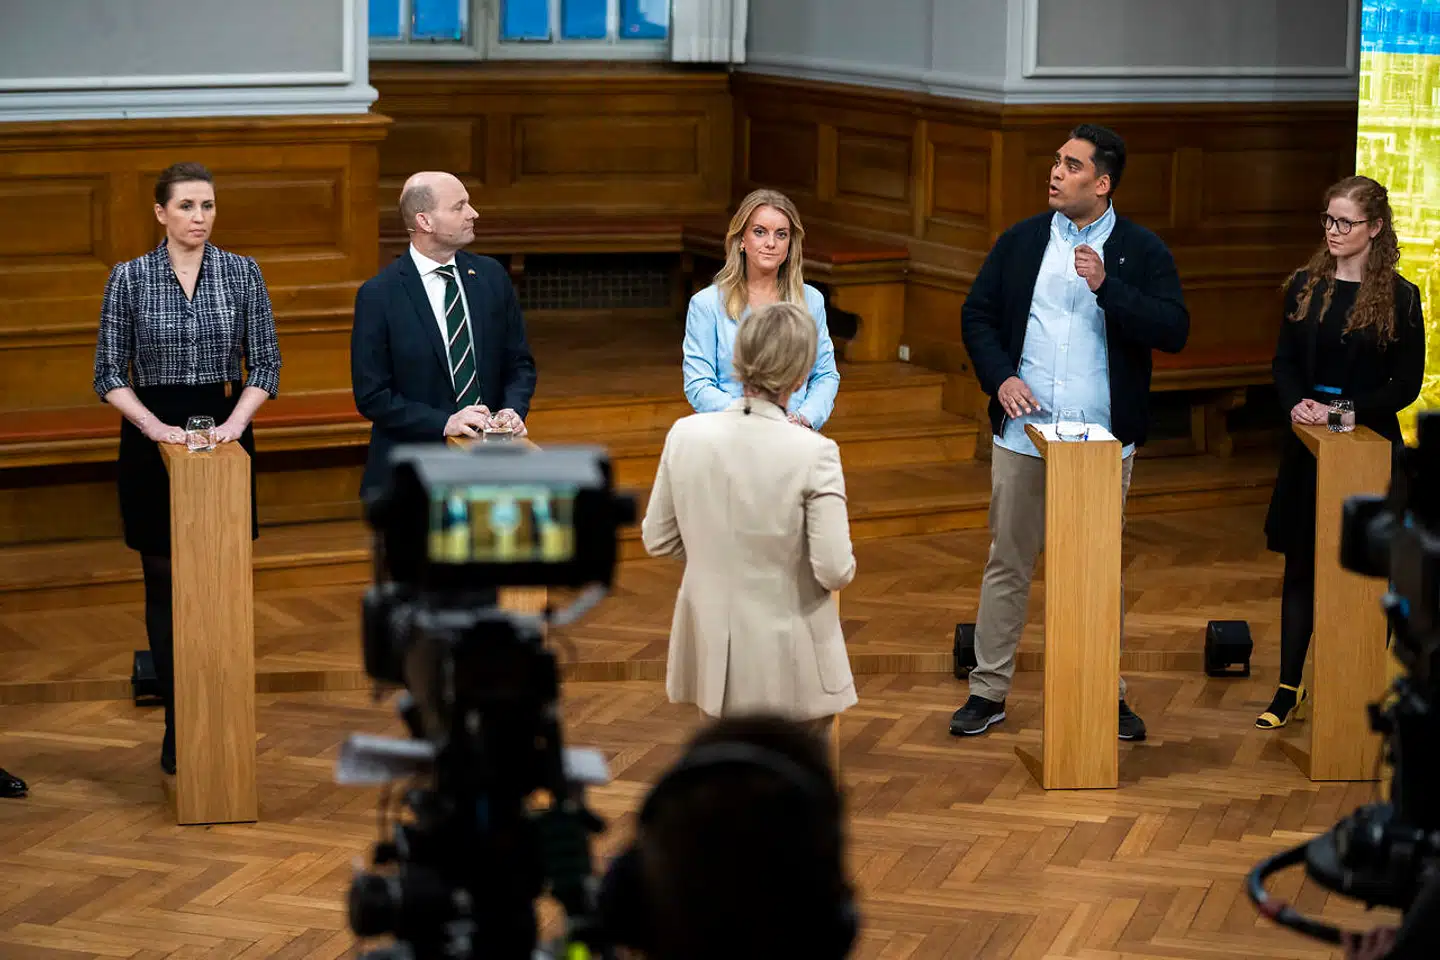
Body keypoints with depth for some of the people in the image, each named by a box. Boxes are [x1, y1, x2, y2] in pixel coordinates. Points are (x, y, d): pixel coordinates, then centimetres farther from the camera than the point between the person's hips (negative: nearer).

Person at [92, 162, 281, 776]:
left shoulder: (243, 274, 1)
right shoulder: (129, 278, -2)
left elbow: (265, 365, 3)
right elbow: (110, 373, 0)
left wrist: (236, 421, -12)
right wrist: (156, 426, -13)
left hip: (226, 432, 1)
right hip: (154, 440, -1)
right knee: (165, 583, 3)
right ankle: (178, 729, 10)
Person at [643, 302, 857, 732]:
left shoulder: (686, 434, -8)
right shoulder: (813, 451, -20)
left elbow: (658, 540, 3)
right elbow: (835, 571, -18)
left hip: (715, 655, 4)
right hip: (789, 665, -4)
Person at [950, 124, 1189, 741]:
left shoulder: (1142, 251, -1)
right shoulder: (1021, 241, 6)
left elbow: (1175, 331, -11)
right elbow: (977, 314, 9)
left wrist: (1107, 285, -21)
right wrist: (1000, 377, -7)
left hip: (1102, 441, -2)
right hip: (1021, 432, 2)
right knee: (1007, 564, 7)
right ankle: (988, 691, 15)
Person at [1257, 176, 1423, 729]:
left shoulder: (1399, 297, -6)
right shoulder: (1305, 286, 5)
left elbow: (1407, 383, -6)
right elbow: (1285, 362, 8)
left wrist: (1351, 413, -18)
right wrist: (1296, 403, -11)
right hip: (1307, 443, 3)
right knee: (1300, 567, 6)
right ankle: (1289, 688, 13)